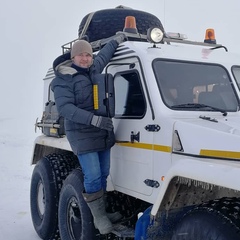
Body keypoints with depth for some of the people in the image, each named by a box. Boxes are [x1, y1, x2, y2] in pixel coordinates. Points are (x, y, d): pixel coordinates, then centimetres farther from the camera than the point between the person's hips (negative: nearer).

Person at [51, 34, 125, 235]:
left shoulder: (94, 69, 12)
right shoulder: (63, 80, -10)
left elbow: (104, 54, 33)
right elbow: (65, 108, -22)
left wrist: (118, 40, 41)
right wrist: (94, 119, -31)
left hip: (103, 133, 7)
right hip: (83, 135, -7)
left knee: (103, 174, 10)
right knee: (93, 177, -10)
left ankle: (102, 211, 23)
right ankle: (98, 217, 6)